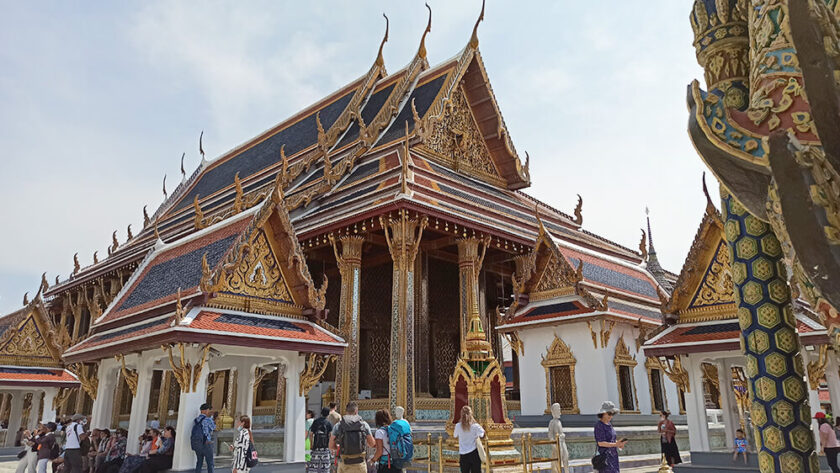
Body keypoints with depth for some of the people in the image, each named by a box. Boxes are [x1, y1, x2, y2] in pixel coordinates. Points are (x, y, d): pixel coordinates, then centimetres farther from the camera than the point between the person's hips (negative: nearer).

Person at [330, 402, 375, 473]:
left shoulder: (338, 425, -1)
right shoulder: (364, 424, 0)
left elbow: (331, 446, 2)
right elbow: (372, 444, 9)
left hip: (344, 464, 0)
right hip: (360, 464, 0)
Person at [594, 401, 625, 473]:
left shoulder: (608, 424, 12)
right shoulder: (599, 425, -13)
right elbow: (600, 443, -18)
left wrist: (618, 443, -3)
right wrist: (615, 444, -24)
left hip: (613, 456, 8)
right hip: (605, 457, -8)